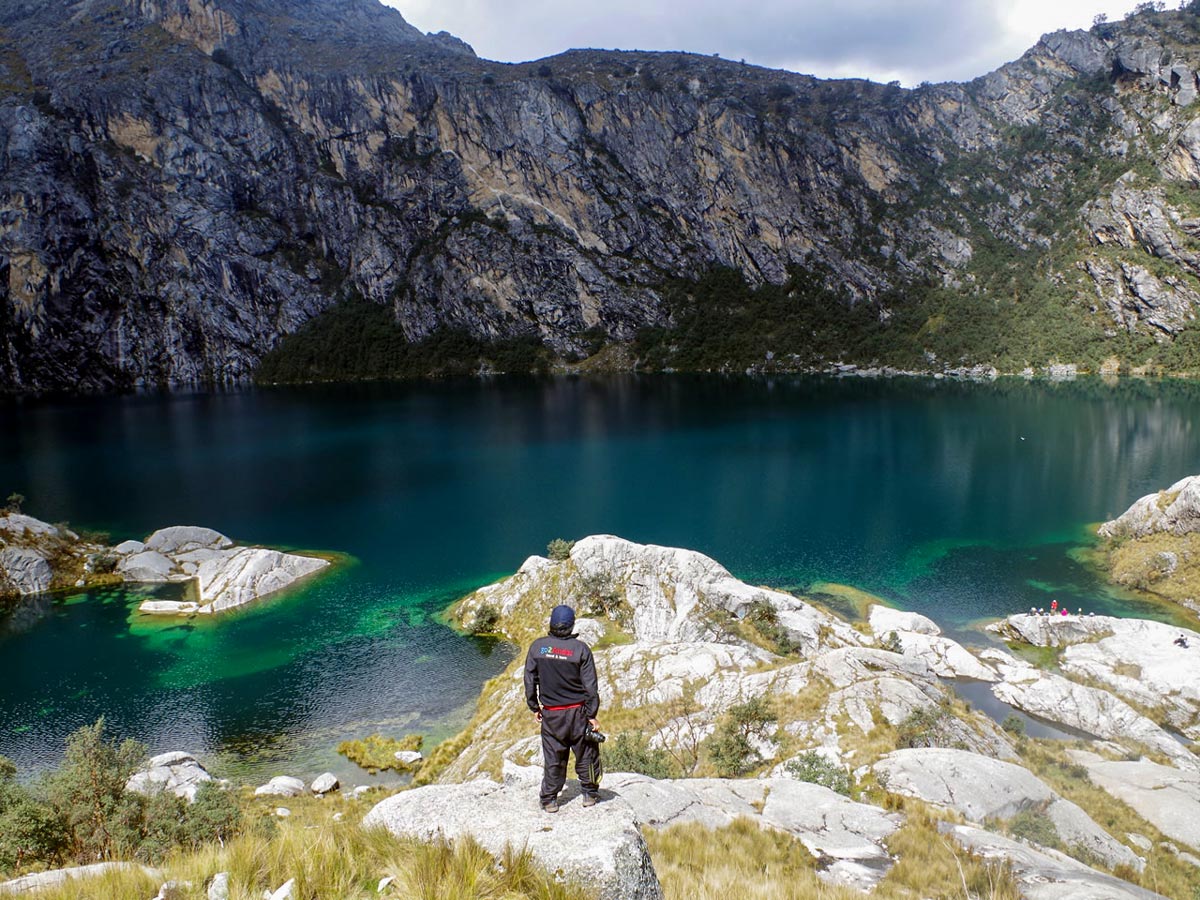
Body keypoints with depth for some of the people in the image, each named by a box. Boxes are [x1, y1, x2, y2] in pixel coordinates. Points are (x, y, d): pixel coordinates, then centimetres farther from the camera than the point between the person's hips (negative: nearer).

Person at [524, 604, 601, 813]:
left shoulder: (537, 647, -5)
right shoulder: (581, 649, -12)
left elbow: (529, 680, 2)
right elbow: (590, 686, -10)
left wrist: (534, 707, 13)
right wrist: (592, 714, -3)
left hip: (550, 713, 2)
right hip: (577, 710, -2)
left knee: (553, 757, 13)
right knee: (586, 753, 15)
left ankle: (549, 799, 21)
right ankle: (590, 794, 27)